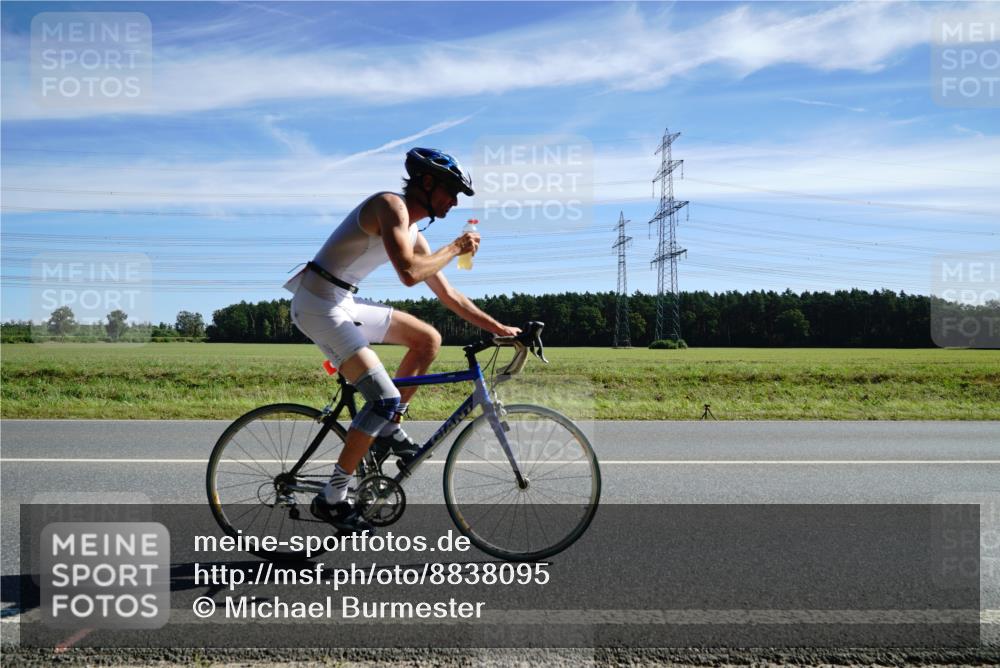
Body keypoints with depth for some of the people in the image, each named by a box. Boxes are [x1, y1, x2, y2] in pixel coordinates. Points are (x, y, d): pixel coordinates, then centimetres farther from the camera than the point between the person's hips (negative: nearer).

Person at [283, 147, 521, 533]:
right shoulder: (391, 205, -13)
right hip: (319, 305, -9)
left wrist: (498, 328, 18)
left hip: (344, 304, 9)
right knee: (385, 399, -14)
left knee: (428, 339, 10)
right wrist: (455, 248, -11)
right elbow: (409, 274, -27)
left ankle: (388, 430, 15)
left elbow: (448, 295, 19)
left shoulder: (413, 236, 14)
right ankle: (332, 498, -3)